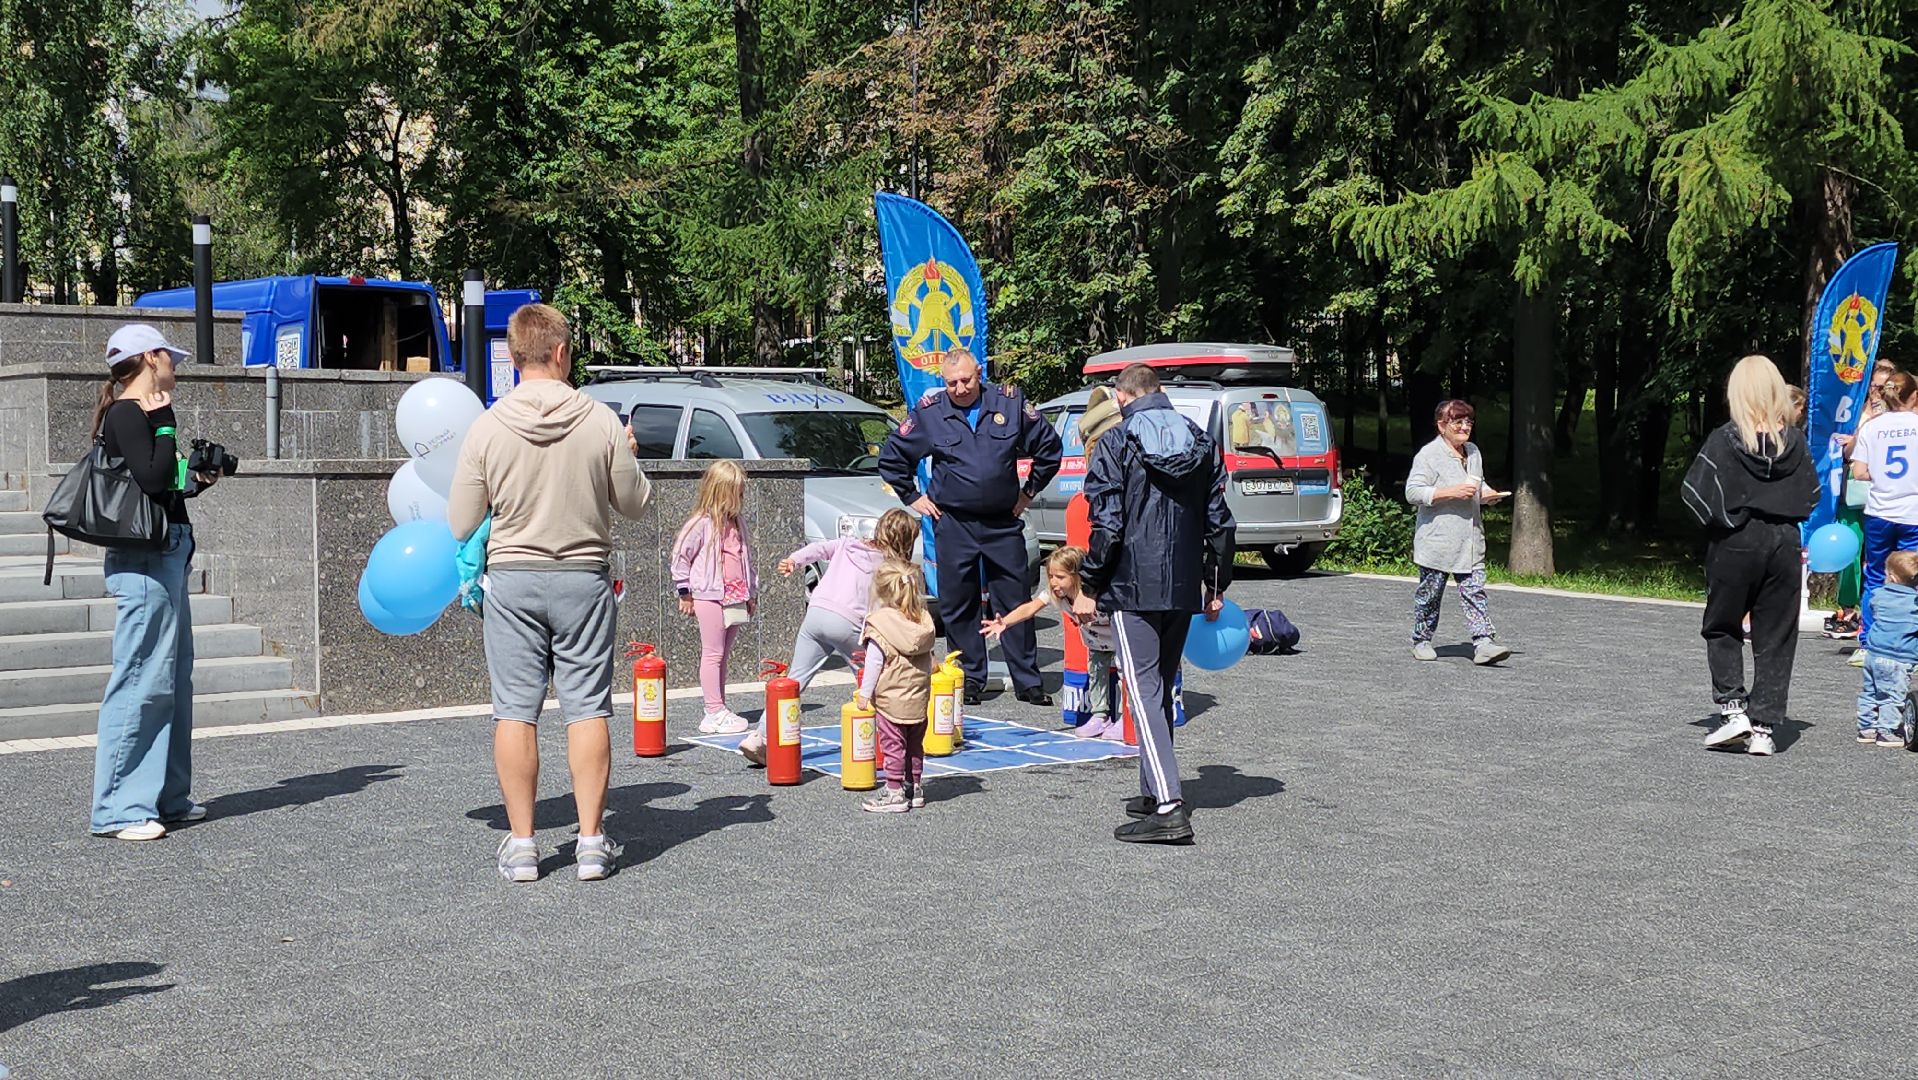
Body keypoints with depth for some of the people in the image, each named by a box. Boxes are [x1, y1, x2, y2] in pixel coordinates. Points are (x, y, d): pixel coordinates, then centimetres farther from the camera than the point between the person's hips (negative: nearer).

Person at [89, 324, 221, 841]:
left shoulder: (136, 413, 18)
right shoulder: (126, 413, -10)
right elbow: (152, 479, -22)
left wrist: (196, 482, 13)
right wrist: (165, 423, -13)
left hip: (165, 556, 11)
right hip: (145, 559, -11)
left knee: (173, 679, 14)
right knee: (143, 680, -9)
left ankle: (167, 796, 22)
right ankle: (119, 809, -5)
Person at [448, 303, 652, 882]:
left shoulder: (487, 427, -6)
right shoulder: (602, 422, -7)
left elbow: (460, 525, -1)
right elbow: (635, 504, 4)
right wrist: (627, 456, 22)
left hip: (512, 578, 0)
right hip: (584, 578, 0)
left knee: (515, 710, 6)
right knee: (587, 709, 5)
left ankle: (521, 841, 8)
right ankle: (592, 840, 7)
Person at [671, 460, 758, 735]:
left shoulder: (737, 522, 13)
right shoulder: (701, 523, -10)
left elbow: (746, 557, 22)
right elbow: (680, 555, -8)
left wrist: (750, 593, 22)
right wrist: (685, 593, -5)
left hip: (734, 597, 7)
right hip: (709, 596, -7)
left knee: (723, 655, 12)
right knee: (713, 654, -4)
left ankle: (720, 710, 17)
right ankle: (714, 713, -2)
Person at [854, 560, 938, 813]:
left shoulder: (879, 623, -15)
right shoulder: (923, 620, 4)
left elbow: (874, 662, -15)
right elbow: (928, 658, 11)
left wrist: (865, 692, -8)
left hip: (890, 697, -6)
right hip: (919, 697, 6)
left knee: (892, 745, 1)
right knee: (915, 745, 16)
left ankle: (895, 793, 3)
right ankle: (915, 788, 24)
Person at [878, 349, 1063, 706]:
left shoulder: (1010, 404, 1)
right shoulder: (929, 412, 0)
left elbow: (1049, 446, 12)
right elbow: (891, 456, 11)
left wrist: (1030, 490, 12)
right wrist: (912, 497, 8)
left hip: (1003, 522, 0)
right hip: (953, 525, 0)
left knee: (1016, 602, 3)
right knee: (958, 606, 3)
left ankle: (1028, 681, 10)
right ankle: (970, 680, 14)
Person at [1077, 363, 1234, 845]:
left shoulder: (1116, 443, -7)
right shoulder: (1202, 442, 11)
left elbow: (1107, 525, -12)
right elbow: (1220, 522, 12)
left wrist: (1089, 587, -4)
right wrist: (1217, 587, 19)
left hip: (1133, 587, -6)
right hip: (1184, 588, 6)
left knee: (1144, 690, -8)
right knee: (1162, 688, 18)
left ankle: (1168, 808, -16)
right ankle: (1154, 792, 25)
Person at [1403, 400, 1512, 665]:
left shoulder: (1473, 452, 15)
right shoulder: (1429, 454, -9)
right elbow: (1412, 492, -16)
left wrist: (1487, 493, 6)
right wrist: (1451, 493, -22)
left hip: (1470, 542, 6)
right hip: (1437, 541, -6)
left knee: (1475, 592, -3)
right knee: (1430, 592, 6)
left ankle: (1484, 643, -9)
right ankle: (1421, 641, 20)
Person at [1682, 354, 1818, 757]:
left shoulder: (1725, 440, -12)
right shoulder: (1795, 441, -2)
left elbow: (1696, 493, -13)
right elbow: (1811, 495, 4)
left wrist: (1717, 520, 3)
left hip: (1735, 543, -2)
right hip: (1784, 543, 3)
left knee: (1722, 629, 15)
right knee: (1776, 638, 8)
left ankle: (1734, 708, 3)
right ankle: (1763, 727, 6)